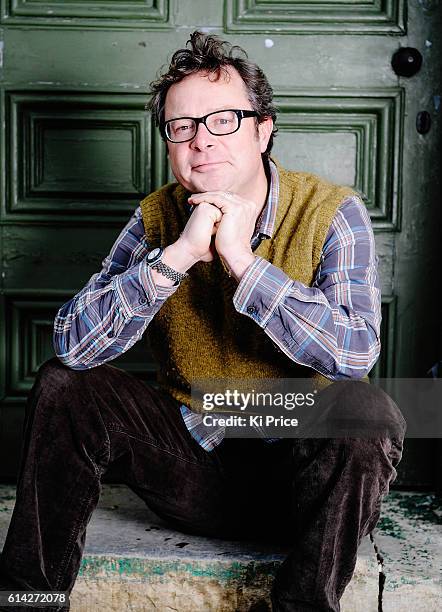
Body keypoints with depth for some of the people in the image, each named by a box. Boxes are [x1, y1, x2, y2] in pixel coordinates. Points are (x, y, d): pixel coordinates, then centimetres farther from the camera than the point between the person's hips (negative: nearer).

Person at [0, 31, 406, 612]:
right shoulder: (157, 217, -3)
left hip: (296, 468, -2)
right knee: (62, 384, -12)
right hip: (190, 466, 3)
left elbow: (356, 353, -25)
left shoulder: (331, 213, -11)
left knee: (367, 410, -32)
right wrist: (178, 254, -25)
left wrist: (243, 259, -28)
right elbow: (73, 343, -15)